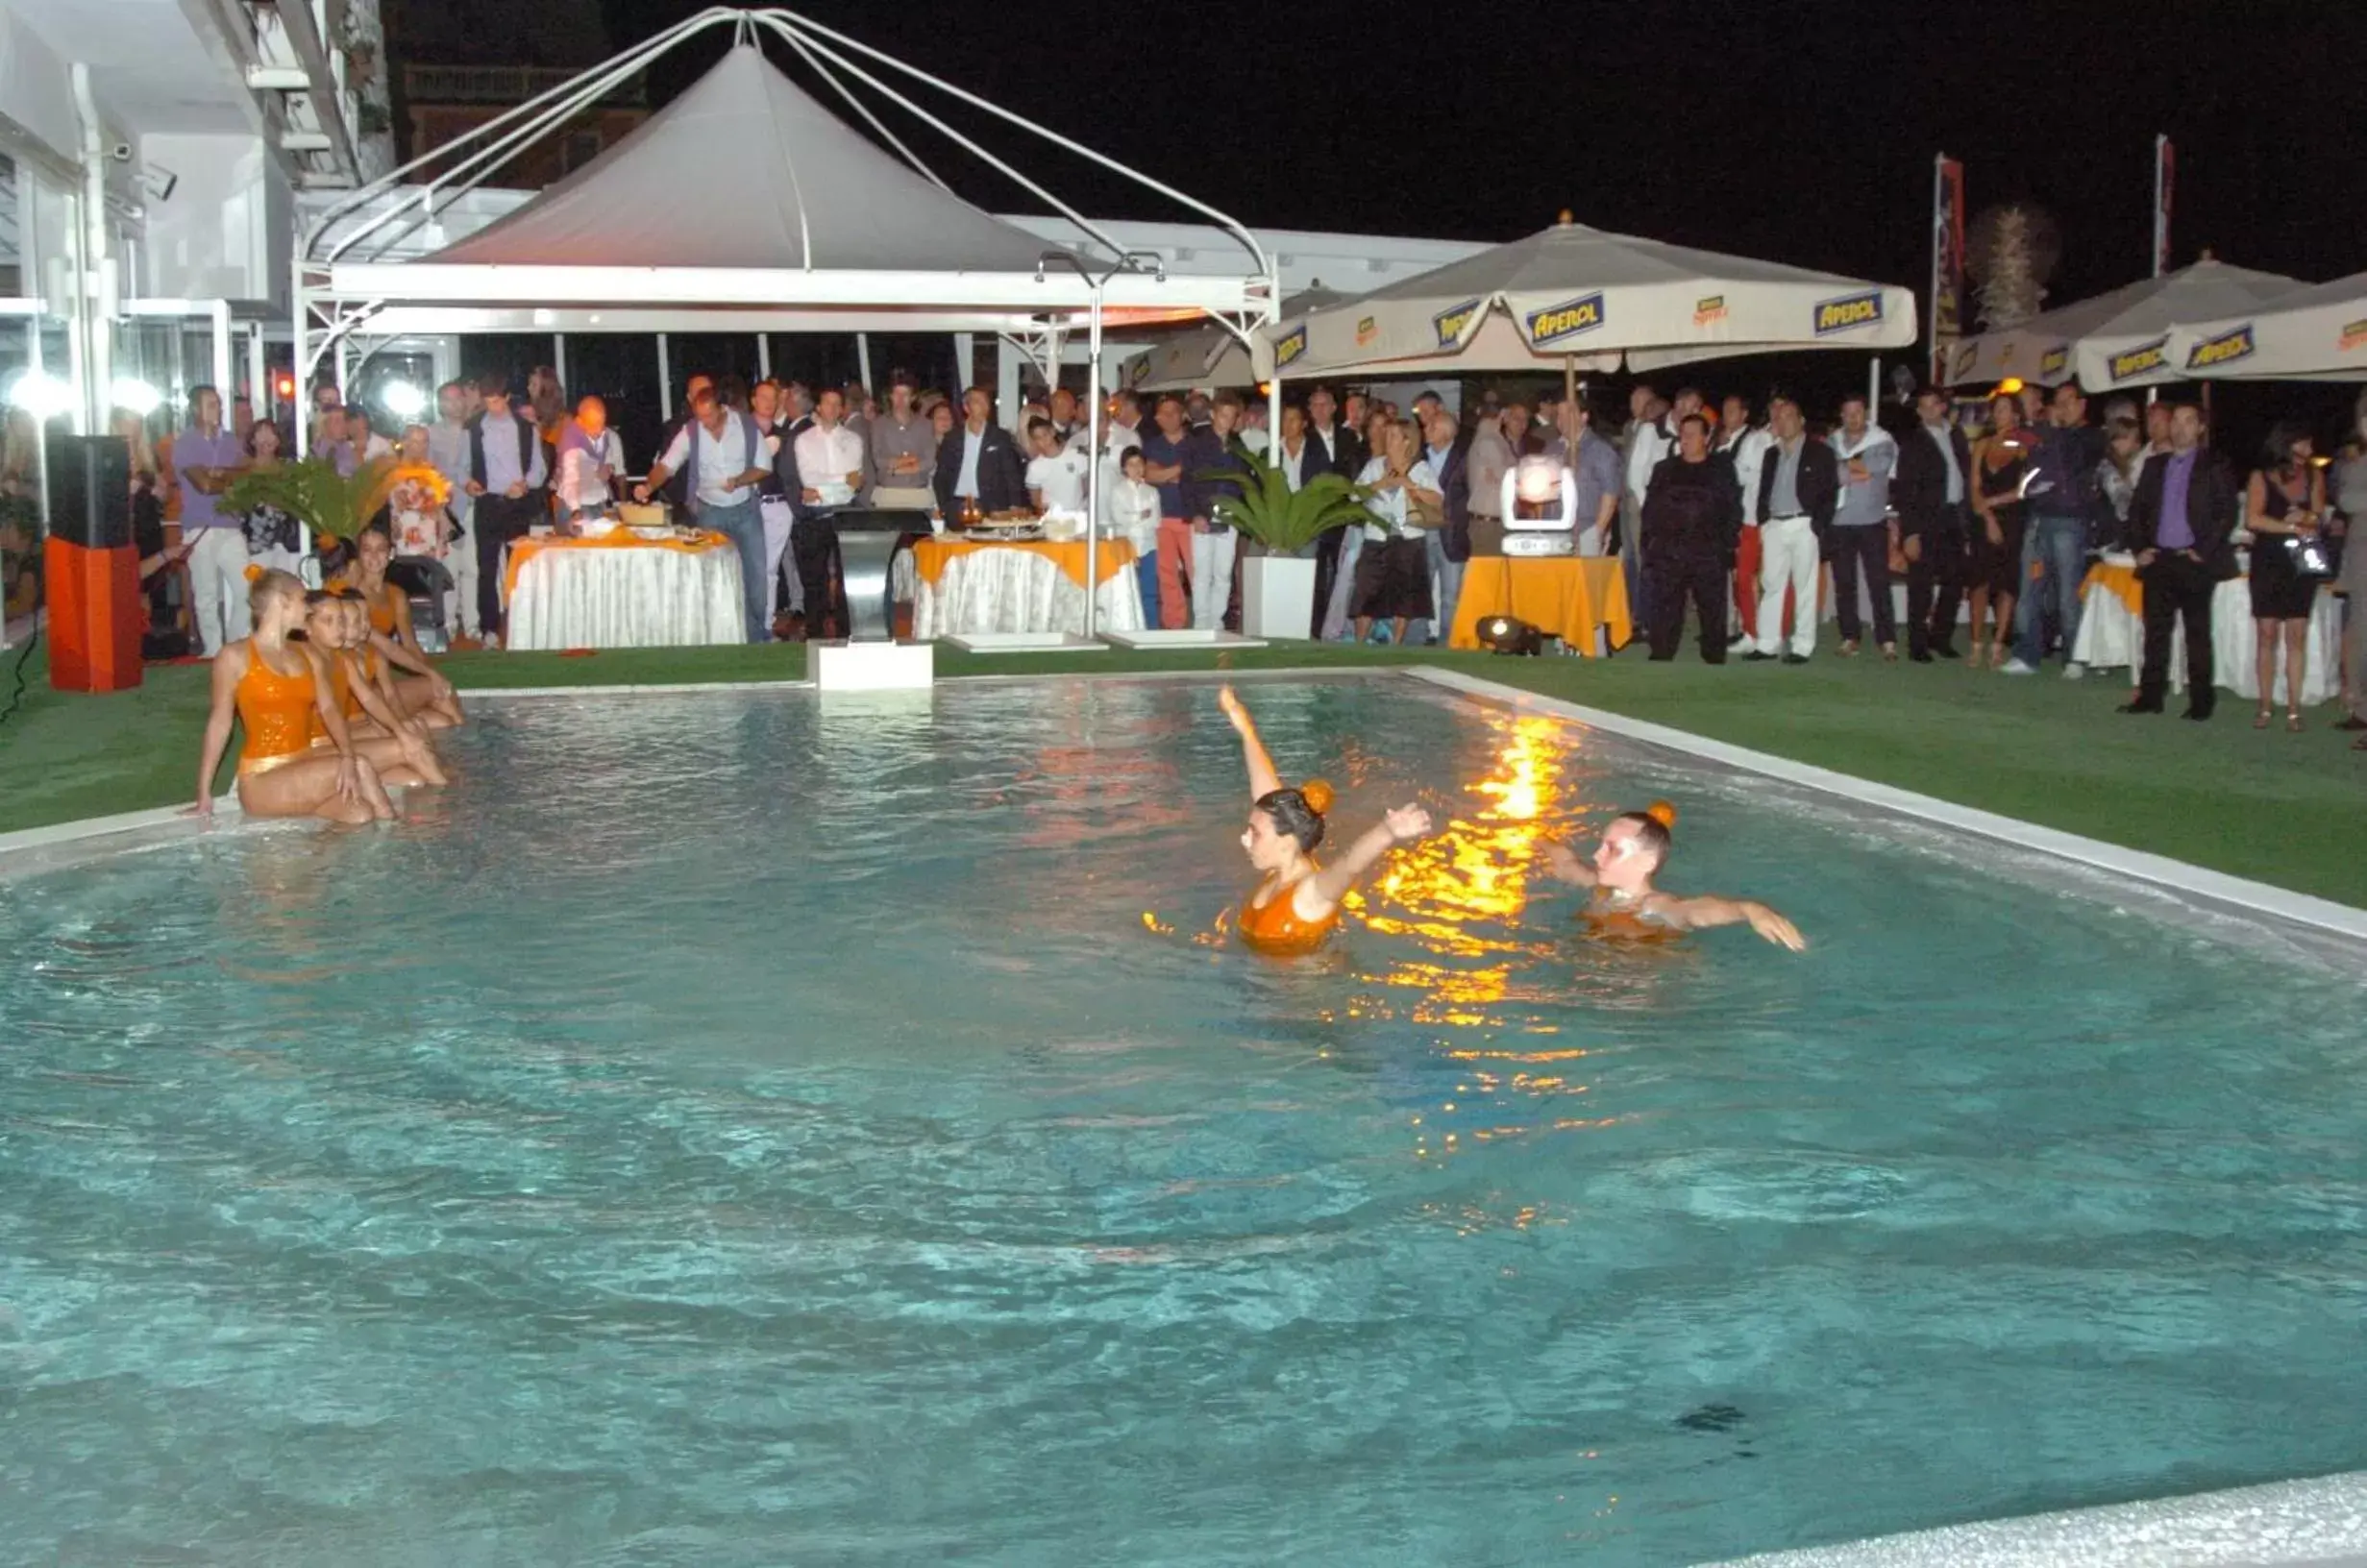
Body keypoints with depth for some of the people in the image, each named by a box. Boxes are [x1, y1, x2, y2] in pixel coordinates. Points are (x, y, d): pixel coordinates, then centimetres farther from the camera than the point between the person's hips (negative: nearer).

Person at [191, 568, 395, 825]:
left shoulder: (309, 655, 13)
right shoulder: (235, 657, -4)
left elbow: (328, 709, 2)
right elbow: (220, 722, -4)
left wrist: (348, 757, -19)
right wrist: (204, 796, -8)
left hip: (303, 765, 5)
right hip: (262, 781, -5)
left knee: (360, 814, -25)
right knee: (359, 770, -23)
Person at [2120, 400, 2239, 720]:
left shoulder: (2215, 467, 1)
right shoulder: (2155, 466, 15)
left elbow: (2227, 514, -4)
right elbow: (2137, 509, 16)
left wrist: (2202, 551, -12)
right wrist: (2139, 548, 3)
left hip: (2195, 562, -4)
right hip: (2158, 559, 4)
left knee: (2197, 633, 0)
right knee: (2155, 631, 4)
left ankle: (2200, 702, 3)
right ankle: (2150, 696, 8)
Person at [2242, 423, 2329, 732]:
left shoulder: (2314, 475, 7)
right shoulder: (2262, 477, -1)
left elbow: (2319, 518, 4)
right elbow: (2253, 519, -11)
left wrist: (2306, 516, -18)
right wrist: (2294, 527, -12)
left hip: (2301, 565, 2)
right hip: (2268, 563, -1)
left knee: (2297, 636, -2)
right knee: (2267, 635, -1)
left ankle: (2293, 709, 0)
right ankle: (2266, 706, 5)